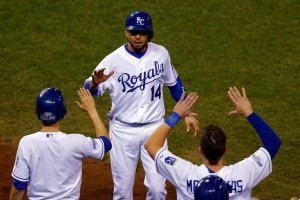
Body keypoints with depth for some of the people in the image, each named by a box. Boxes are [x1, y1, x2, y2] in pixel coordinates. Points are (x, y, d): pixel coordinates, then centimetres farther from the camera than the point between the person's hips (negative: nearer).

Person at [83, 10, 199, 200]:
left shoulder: (161, 54, -4)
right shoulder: (113, 60, -13)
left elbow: (174, 83, 13)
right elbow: (88, 92, -12)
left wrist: (189, 112, 10)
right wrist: (94, 83, -35)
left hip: (154, 128, 2)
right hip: (123, 131, -1)